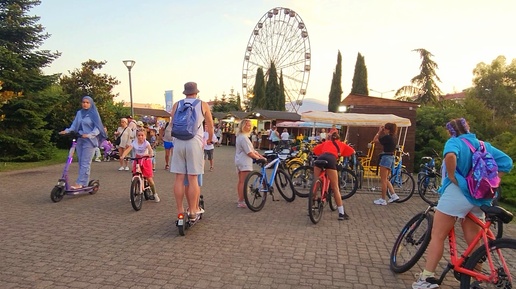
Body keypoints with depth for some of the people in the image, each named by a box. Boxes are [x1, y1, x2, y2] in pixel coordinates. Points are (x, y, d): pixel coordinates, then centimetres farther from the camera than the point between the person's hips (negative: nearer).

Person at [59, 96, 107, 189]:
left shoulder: (94, 114, -1)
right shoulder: (79, 113, 13)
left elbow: (97, 128, -7)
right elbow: (74, 125, 11)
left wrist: (89, 135, -22)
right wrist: (67, 131, -7)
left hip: (89, 141, -6)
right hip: (79, 140, 6)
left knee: (85, 163, -9)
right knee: (81, 162, 6)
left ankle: (79, 183, -11)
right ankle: (85, 182, 12)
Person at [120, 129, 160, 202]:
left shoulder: (146, 143, -13)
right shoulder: (134, 143, -8)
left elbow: (150, 149, -33)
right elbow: (128, 149, -22)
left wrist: (151, 154, -55)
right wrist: (123, 155, -40)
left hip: (146, 160, -2)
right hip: (137, 160, 3)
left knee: (149, 179, -4)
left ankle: (155, 194, 12)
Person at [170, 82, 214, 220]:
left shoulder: (177, 104, 12)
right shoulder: (203, 104, 7)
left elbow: (172, 124, 14)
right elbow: (210, 125, 13)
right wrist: (210, 139, 32)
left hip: (179, 143, 2)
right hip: (195, 143, -2)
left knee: (179, 178, 5)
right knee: (192, 179, 0)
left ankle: (180, 211, 11)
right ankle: (193, 211, 5)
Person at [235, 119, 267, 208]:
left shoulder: (240, 136, 15)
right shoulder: (244, 137, -18)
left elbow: (252, 150, 14)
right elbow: (249, 153, -19)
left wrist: (260, 156, 7)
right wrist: (259, 158, -8)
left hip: (239, 161, 11)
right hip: (244, 162, -11)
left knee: (240, 181, 16)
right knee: (243, 182, -6)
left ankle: (239, 200, 25)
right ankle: (241, 202, -3)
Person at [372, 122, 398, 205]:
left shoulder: (387, 137, -17)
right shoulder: (392, 138, 10)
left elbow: (375, 140, -11)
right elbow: (381, 139, 19)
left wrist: (379, 131, -3)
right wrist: (381, 132, 10)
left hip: (386, 158, -9)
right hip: (391, 158, 9)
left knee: (383, 180, -1)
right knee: (386, 179, 19)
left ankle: (383, 200, 5)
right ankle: (394, 195, 14)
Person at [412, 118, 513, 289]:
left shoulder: (454, 142, -2)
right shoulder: (484, 145, 18)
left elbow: (450, 155, -26)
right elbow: (507, 162, 13)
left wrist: (452, 177, -14)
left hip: (458, 193, -7)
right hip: (479, 197, 7)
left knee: (437, 236, 0)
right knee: (474, 241, 16)